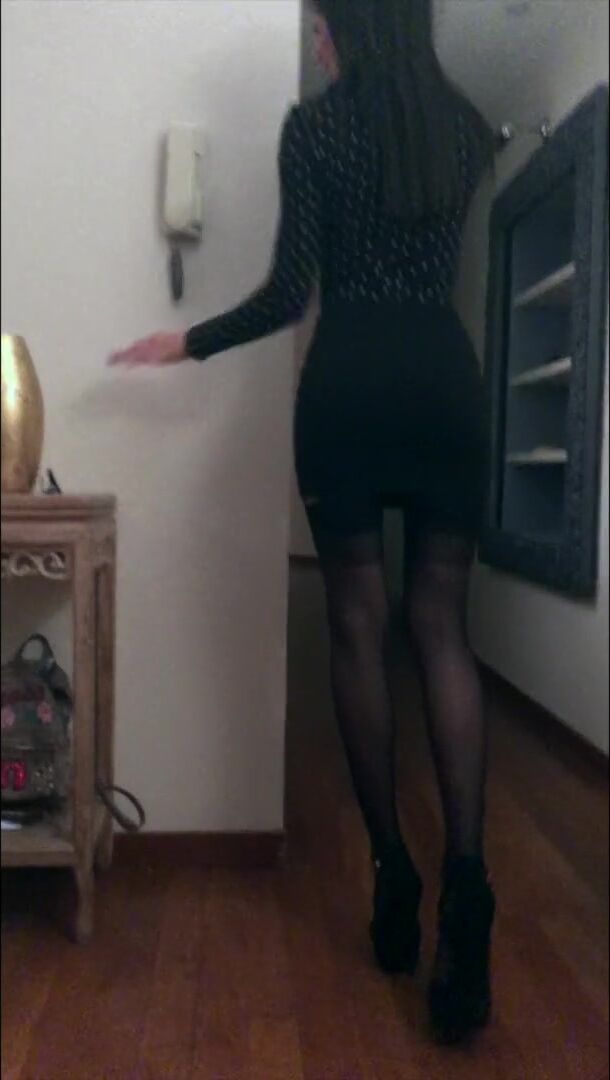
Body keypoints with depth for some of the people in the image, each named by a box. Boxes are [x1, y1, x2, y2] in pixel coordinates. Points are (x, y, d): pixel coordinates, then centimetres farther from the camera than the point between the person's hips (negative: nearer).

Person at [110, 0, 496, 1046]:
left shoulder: (316, 124, 2)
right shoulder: (467, 125, 14)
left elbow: (293, 291, -4)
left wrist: (189, 342, 11)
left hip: (349, 380, -3)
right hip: (446, 377, 3)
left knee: (358, 629, 4)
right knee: (443, 629, 2)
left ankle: (395, 876, 8)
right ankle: (465, 876, -14)